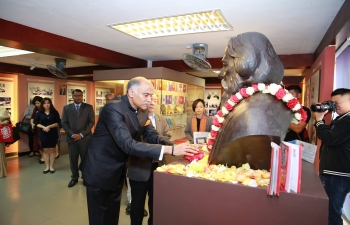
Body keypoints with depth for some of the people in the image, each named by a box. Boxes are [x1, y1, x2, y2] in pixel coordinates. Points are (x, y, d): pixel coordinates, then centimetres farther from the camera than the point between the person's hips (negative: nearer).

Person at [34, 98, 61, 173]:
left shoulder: (54, 112, -2)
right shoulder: (39, 113, 2)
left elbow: (58, 122, -5)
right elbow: (36, 123, 1)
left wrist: (49, 126, -17)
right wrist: (43, 127, -16)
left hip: (53, 134, -1)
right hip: (43, 134, 1)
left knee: (52, 150, 6)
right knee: (46, 150, 7)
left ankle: (51, 166, 14)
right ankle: (47, 167, 16)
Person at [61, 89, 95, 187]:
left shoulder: (88, 107, 2)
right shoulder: (66, 108, 8)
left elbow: (91, 122, -3)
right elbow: (64, 123, 3)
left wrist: (82, 134, -10)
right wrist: (72, 134, -10)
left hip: (85, 138, -2)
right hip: (71, 138, 2)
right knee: (73, 159, 9)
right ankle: (74, 178, 26)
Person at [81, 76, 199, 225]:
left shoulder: (142, 111, -3)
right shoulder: (114, 108, -29)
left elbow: (152, 136, -3)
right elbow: (127, 144, -38)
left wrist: (176, 147, -22)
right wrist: (170, 150, -43)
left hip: (118, 170, 7)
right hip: (100, 169, -7)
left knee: (113, 213, 22)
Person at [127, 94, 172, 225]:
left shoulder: (162, 120, 9)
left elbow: (168, 138, 6)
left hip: (157, 166, 5)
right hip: (139, 167, -5)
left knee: (156, 201, 20)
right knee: (138, 202, 12)